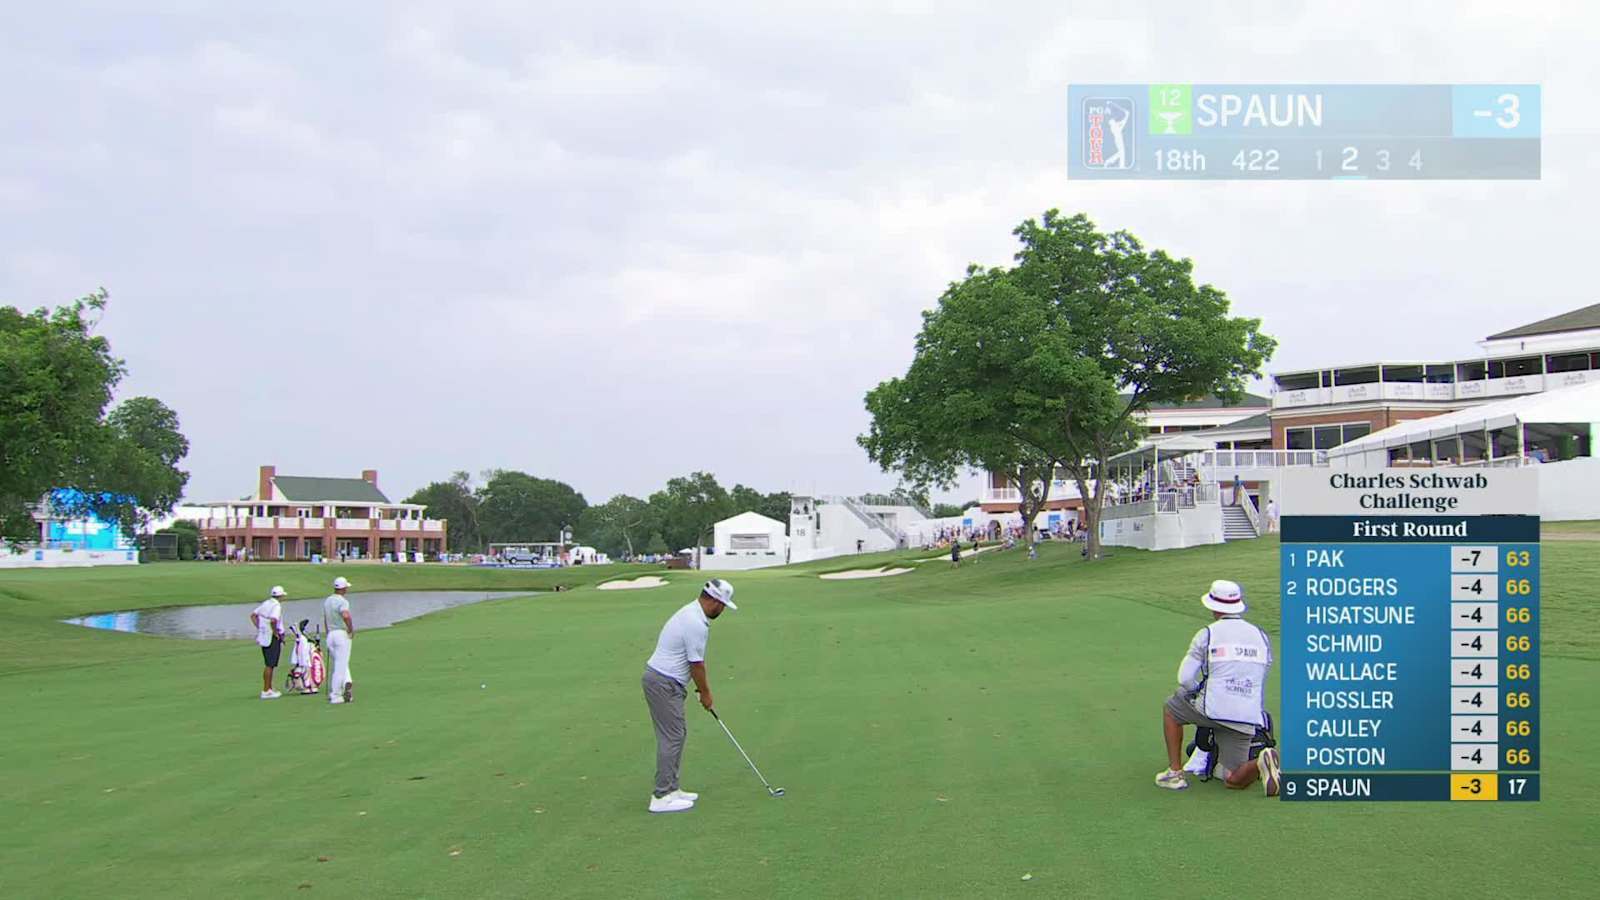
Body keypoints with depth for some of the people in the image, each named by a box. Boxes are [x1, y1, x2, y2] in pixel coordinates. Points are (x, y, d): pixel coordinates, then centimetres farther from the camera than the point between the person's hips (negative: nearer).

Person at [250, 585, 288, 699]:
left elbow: (253, 615, 16)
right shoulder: (277, 606, -16)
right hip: (273, 638, -9)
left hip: (263, 636, 9)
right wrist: (276, 632, -18)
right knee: (270, 665, -4)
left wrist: (259, 628, 13)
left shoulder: (265, 603, 10)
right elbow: (273, 620, -31)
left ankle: (269, 689, 23)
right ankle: (266, 691, -2)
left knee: (269, 664, 17)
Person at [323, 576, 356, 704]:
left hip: (330, 635, 7)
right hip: (342, 634, -7)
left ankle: (347, 682, -3)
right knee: (341, 665, -2)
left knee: (340, 664, 18)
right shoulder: (342, 601, -14)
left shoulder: (327, 601, 11)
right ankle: (335, 696, 0)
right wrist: (351, 630, -18)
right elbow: (346, 616, -34)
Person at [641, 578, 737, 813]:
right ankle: (662, 797, -4)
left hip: (663, 681, 10)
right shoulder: (697, 624, -22)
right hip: (664, 684, -10)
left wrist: (704, 687, 19)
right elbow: (696, 664, -14)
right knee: (671, 738, -7)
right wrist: (705, 693, 0)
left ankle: (671, 789, 19)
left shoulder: (691, 612, 11)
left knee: (677, 735, 14)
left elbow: (697, 660, 18)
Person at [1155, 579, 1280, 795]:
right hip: (1247, 719, 4)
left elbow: (1185, 679, -1)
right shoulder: (1261, 636, 14)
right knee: (1234, 781, 11)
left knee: (1171, 709, 27)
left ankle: (1174, 773, 20)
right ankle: (1261, 763, -21)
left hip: (1213, 709, -4)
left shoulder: (1207, 634, 3)